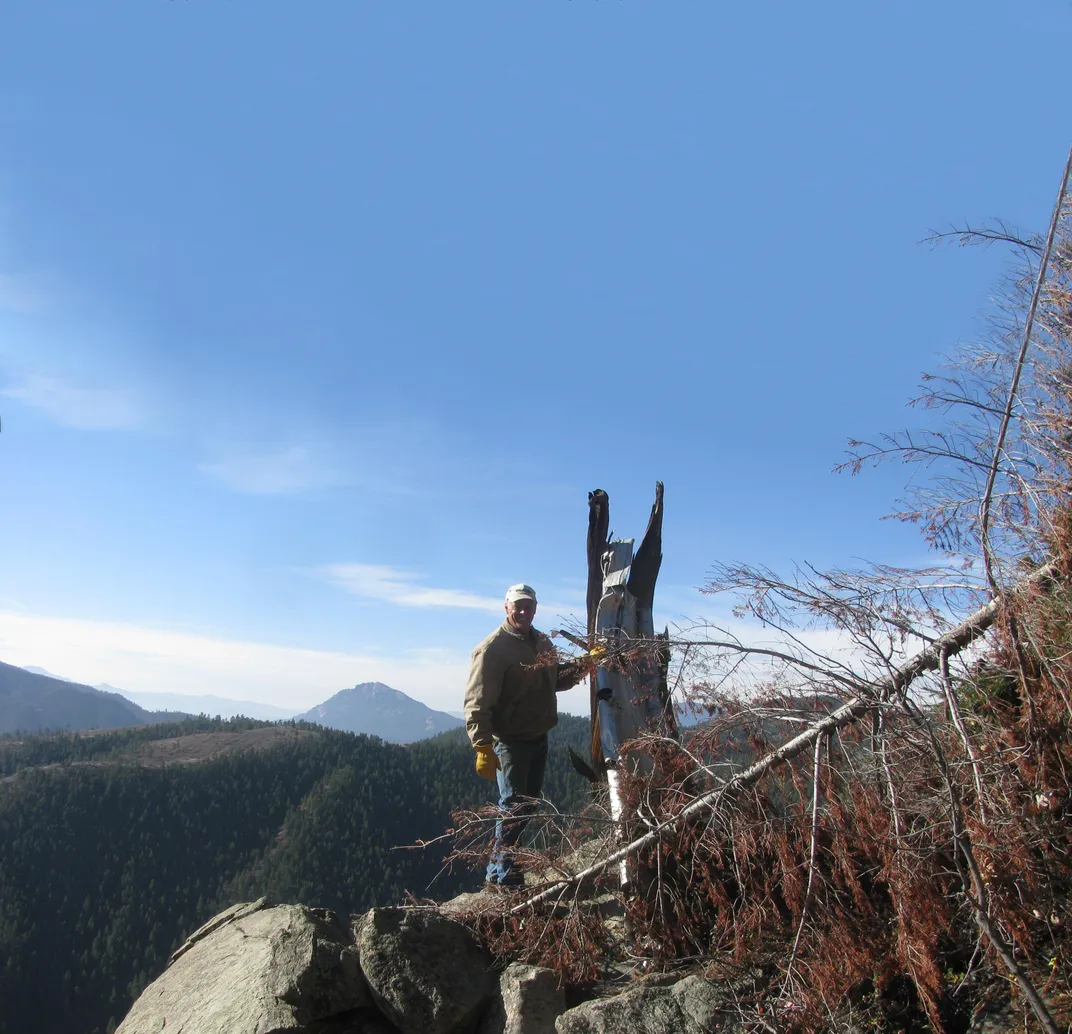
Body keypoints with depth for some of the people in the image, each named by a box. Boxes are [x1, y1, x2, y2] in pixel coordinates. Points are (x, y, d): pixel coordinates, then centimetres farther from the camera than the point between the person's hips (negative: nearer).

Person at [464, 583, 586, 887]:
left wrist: (580, 667, 2)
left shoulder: (542, 642, 10)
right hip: (509, 742, -8)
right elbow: (477, 703, -22)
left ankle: (500, 867, 28)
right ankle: (503, 872, 6)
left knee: (529, 804, 15)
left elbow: (556, 679, 21)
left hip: (539, 738, 9)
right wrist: (483, 747, -30)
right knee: (513, 805, -7)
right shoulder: (492, 648, -16)